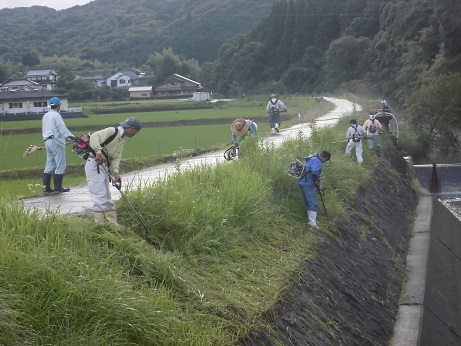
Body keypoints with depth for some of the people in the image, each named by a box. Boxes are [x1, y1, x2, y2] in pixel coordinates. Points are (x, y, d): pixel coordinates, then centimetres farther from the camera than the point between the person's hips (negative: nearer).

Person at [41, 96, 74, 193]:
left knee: (49, 165, 10)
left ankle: (46, 186, 4)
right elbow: (63, 130, -19)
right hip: (56, 142, -9)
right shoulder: (56, 115, -10)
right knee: (61, 165, -4)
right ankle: (58, 187, -3)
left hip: (47, 141, 9)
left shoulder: (45, 116, 17)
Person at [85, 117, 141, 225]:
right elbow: (94, 137, -24)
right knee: (100, 196, -10)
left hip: (104, 166, 10)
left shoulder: (122, 140, 16)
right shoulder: (112, 131, -12)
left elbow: (116, 158, 9)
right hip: (94, 164, -10)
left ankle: (113, 224, 22)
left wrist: (116, 172, -8)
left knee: (107, 196, 15)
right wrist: (98, 152, -36)